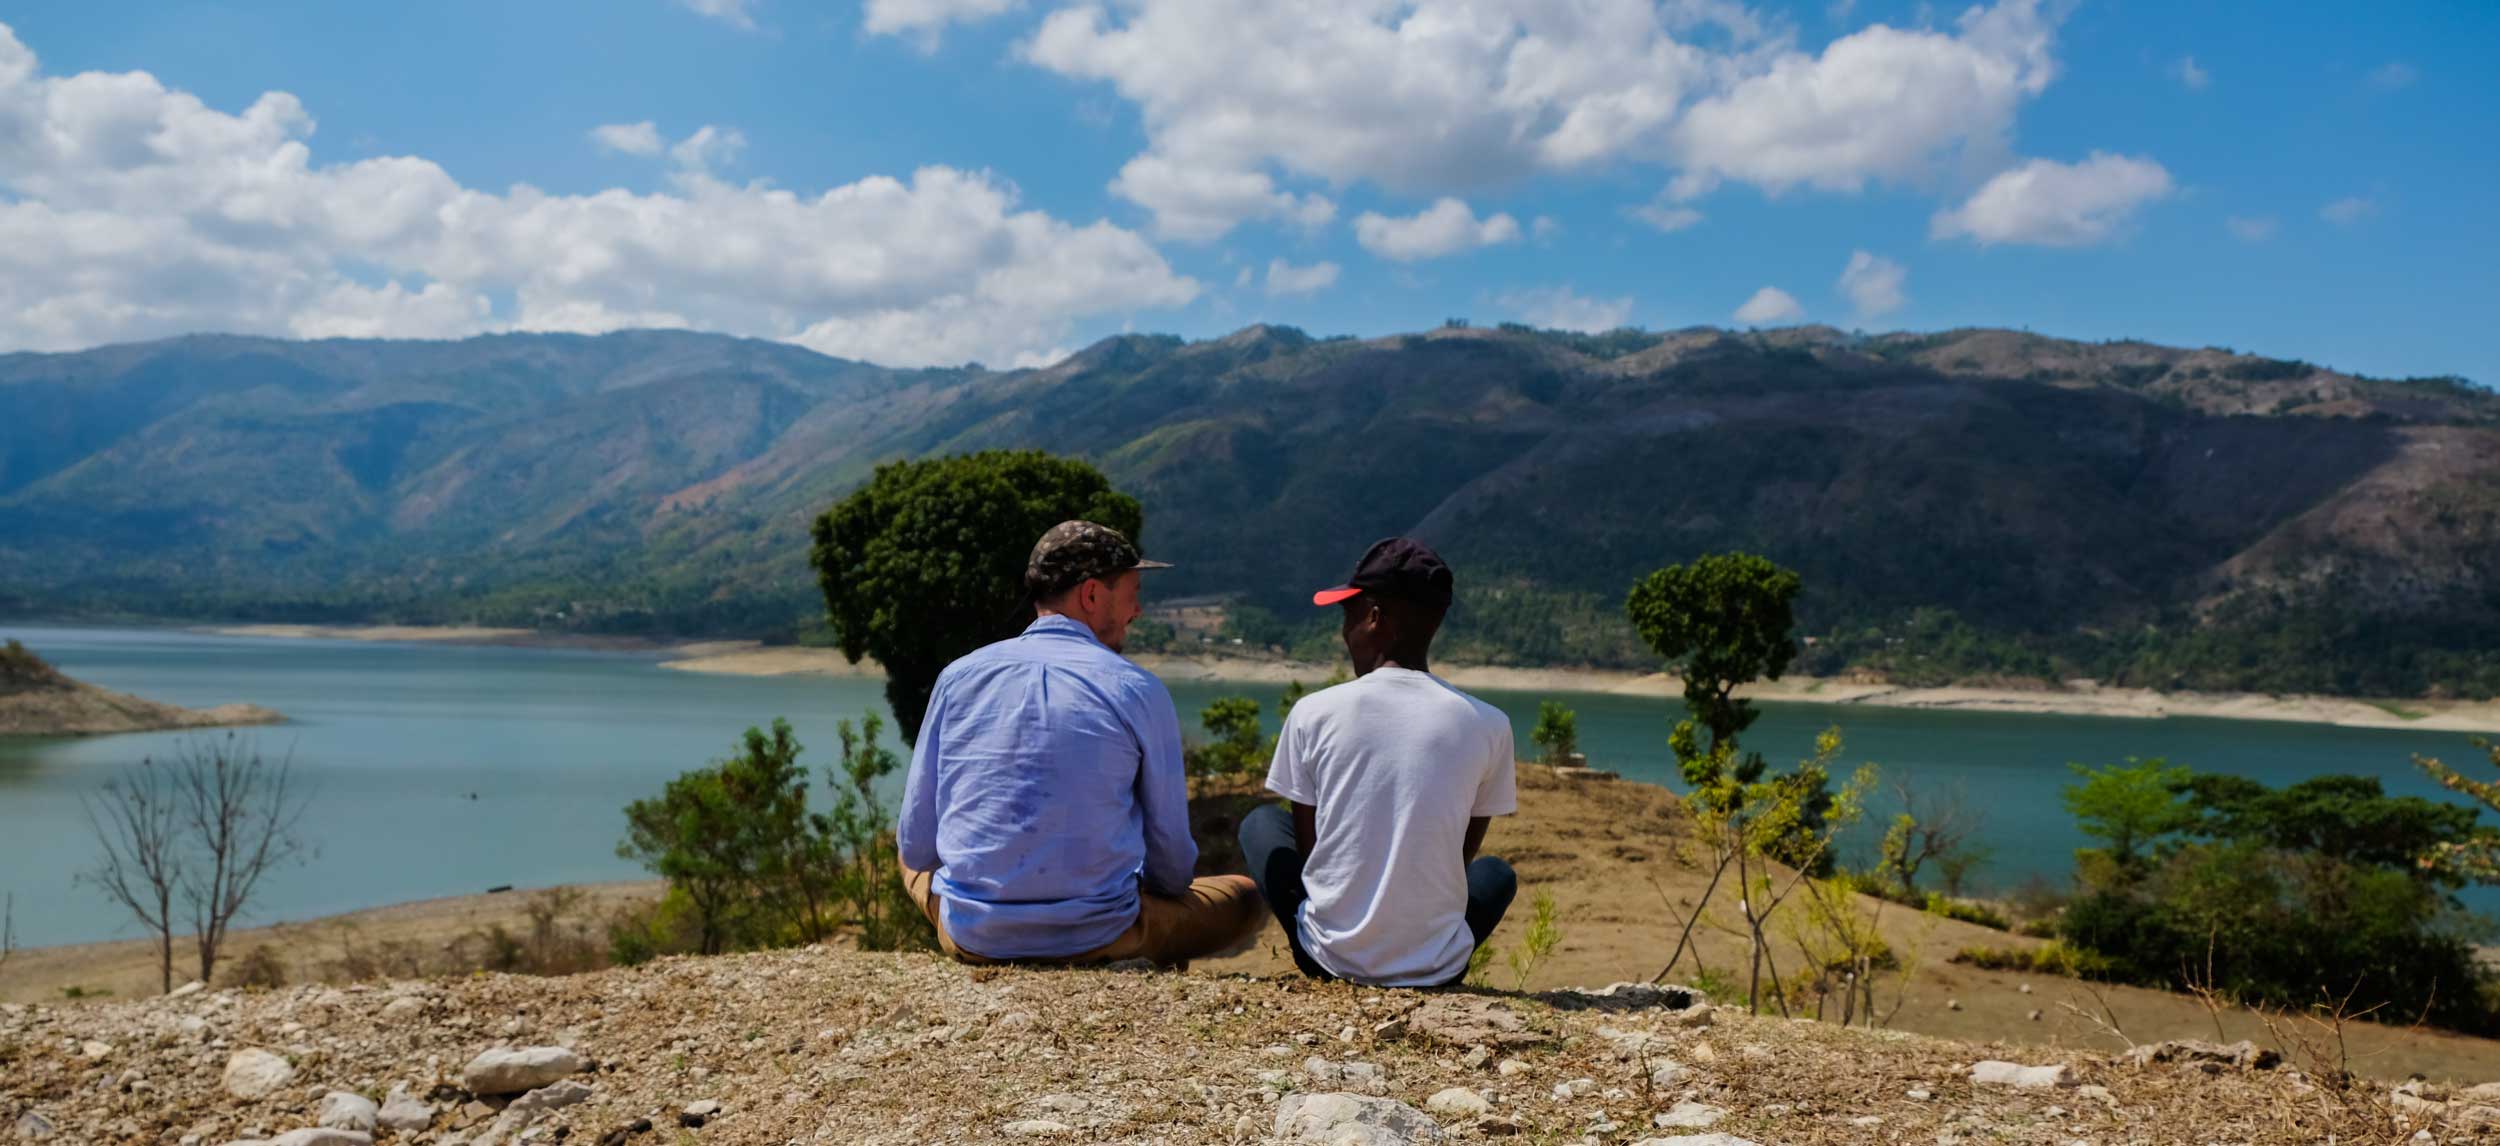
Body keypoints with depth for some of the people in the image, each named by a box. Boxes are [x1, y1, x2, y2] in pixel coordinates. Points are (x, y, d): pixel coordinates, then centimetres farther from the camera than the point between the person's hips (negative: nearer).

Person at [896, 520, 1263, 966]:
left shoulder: (959, 675, 1)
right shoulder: (1137, 690, -6)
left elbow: (915, 844, 5)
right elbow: (1172, 859, 0)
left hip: (971, 936, 3)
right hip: (1095, 936, -3)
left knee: (915, 861, 36)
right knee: (1243, 897, 20)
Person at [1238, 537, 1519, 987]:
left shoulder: (1313, 713, -7)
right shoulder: (1488, 725, -6)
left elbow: (1307, 848, 3)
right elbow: (1461, 858, 5)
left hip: (1332, 960, -1)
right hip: (1438, 970, 1)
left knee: (1261, 823, 25)